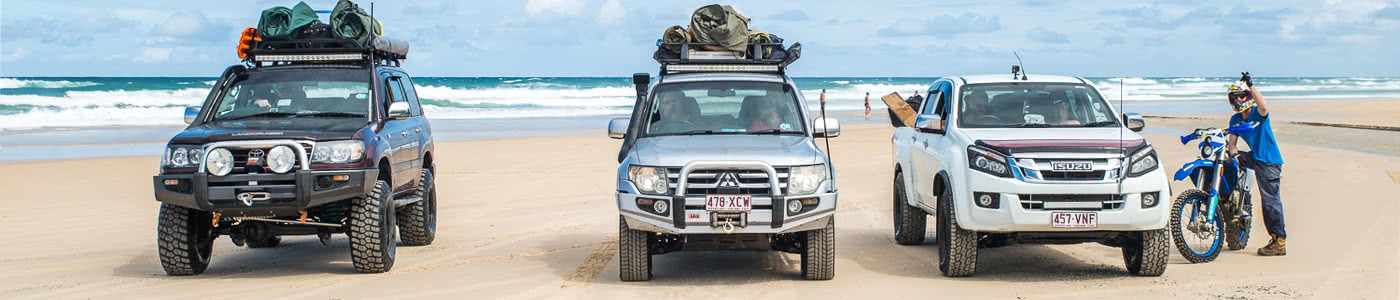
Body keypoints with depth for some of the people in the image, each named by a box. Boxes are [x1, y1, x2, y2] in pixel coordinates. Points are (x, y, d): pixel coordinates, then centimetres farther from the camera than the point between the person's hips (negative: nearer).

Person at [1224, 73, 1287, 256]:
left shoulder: (1258, 113, -9)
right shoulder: (1235, 119, 10)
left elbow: (1263, 107, -33)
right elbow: (1232, 142, 7)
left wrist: (1251, 86, -37)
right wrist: (1235, 154, -14)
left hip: (1269, 161, -7)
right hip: (1255, 157, 7)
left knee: (1270, 200, -9)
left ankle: (1279, 243, -6)